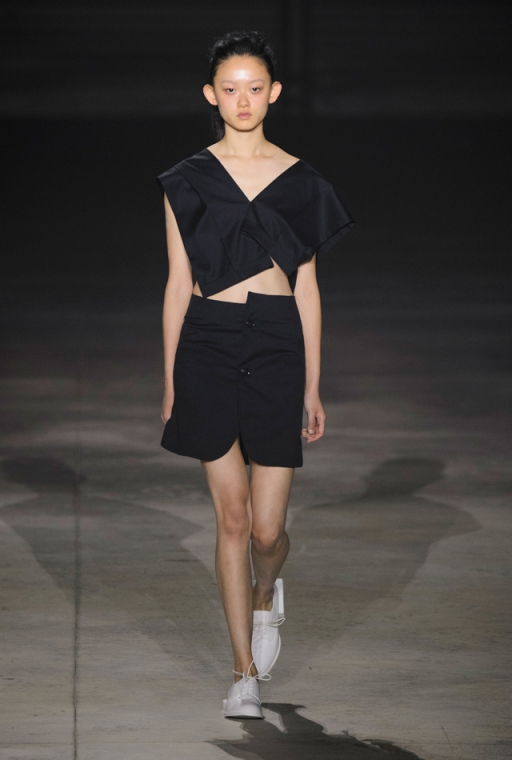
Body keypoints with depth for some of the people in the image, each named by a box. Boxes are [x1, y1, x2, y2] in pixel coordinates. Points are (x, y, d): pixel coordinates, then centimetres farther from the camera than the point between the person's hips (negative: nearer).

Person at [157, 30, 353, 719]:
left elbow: (307, 288, 8)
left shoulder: (299, 181, 6)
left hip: (277, 349, 0)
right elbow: (178, 286, 7)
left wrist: (314, 387, 7)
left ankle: (266, 594, 33)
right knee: (232, 517, 0)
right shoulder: (188, 181, 5)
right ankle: (246, 671, 10)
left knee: (266, 530, -4)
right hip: (207, 345, 0)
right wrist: (169, 382, 5)